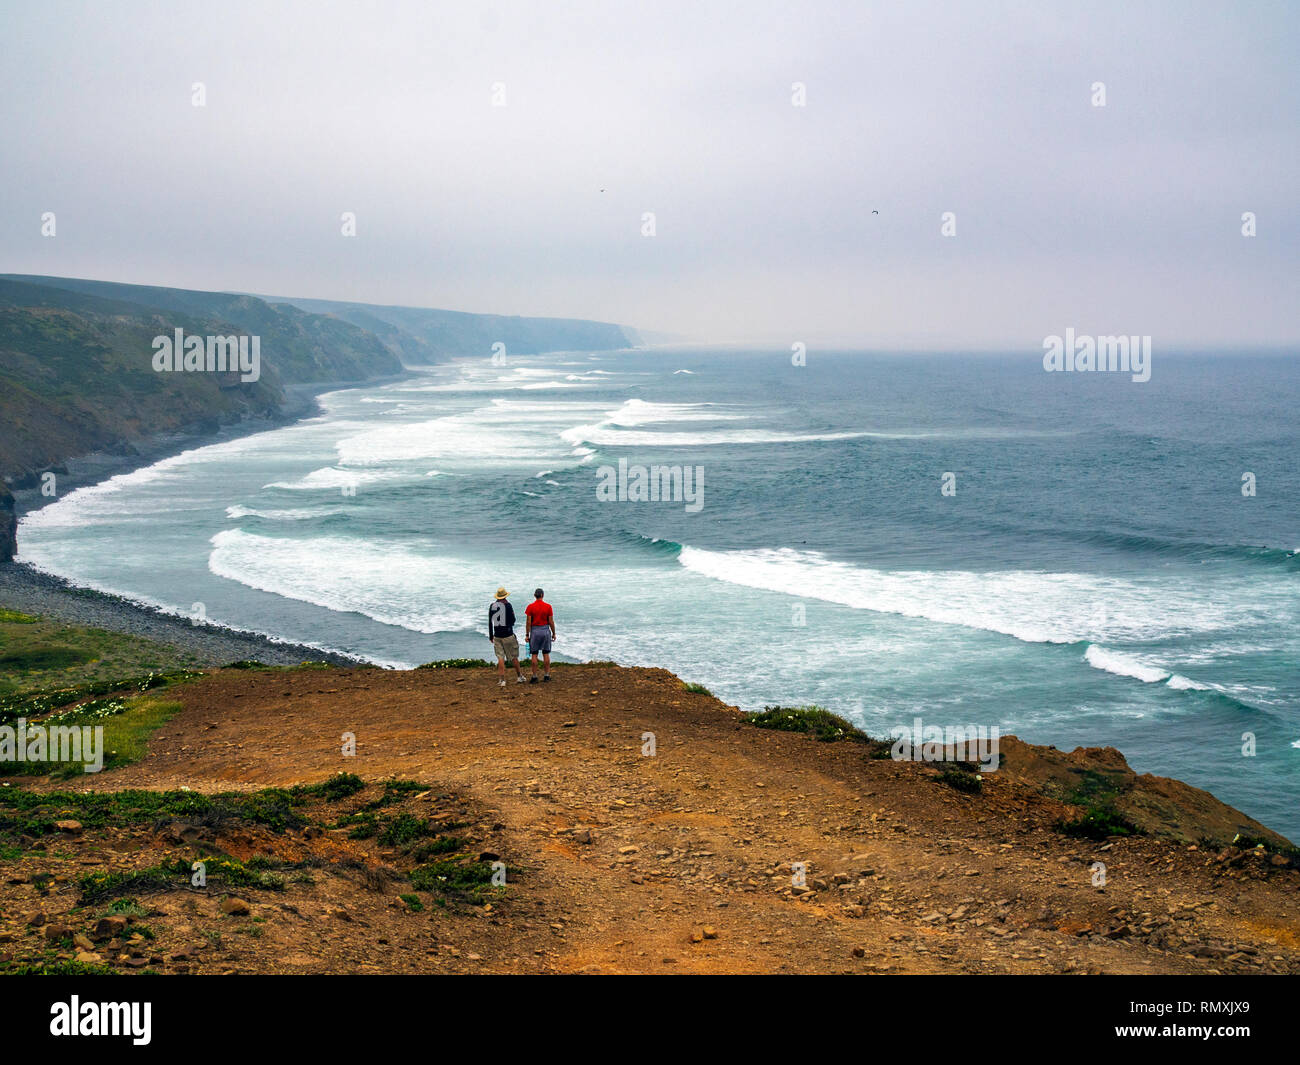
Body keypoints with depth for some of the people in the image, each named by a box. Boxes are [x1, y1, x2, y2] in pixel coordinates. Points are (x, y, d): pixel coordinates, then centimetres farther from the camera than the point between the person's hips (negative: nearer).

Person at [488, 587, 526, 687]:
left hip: (497, 636, 3)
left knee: (500, 658, 2)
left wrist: (491, 636, 16)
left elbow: (490, 622, 9)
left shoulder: (492, 605, 4)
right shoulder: (507, 605, -9)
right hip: (508, 635, -3)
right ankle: (520, 676, 20)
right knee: (513, 657, 9)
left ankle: (502, 680, -5)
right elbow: (512, 620, -9)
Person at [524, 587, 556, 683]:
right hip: (545, 630, 1)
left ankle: (534, 676, 2)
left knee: (534, 654, 3)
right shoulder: (548, 606, -4)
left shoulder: (530, 607, -7)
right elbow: (551, 622, -2)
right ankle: (547, 675, 11)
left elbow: (528, 622, -7)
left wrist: (527, 635, -1)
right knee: (546, 653, 9)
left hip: (534, 631, -1)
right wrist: (553, 633, 8)